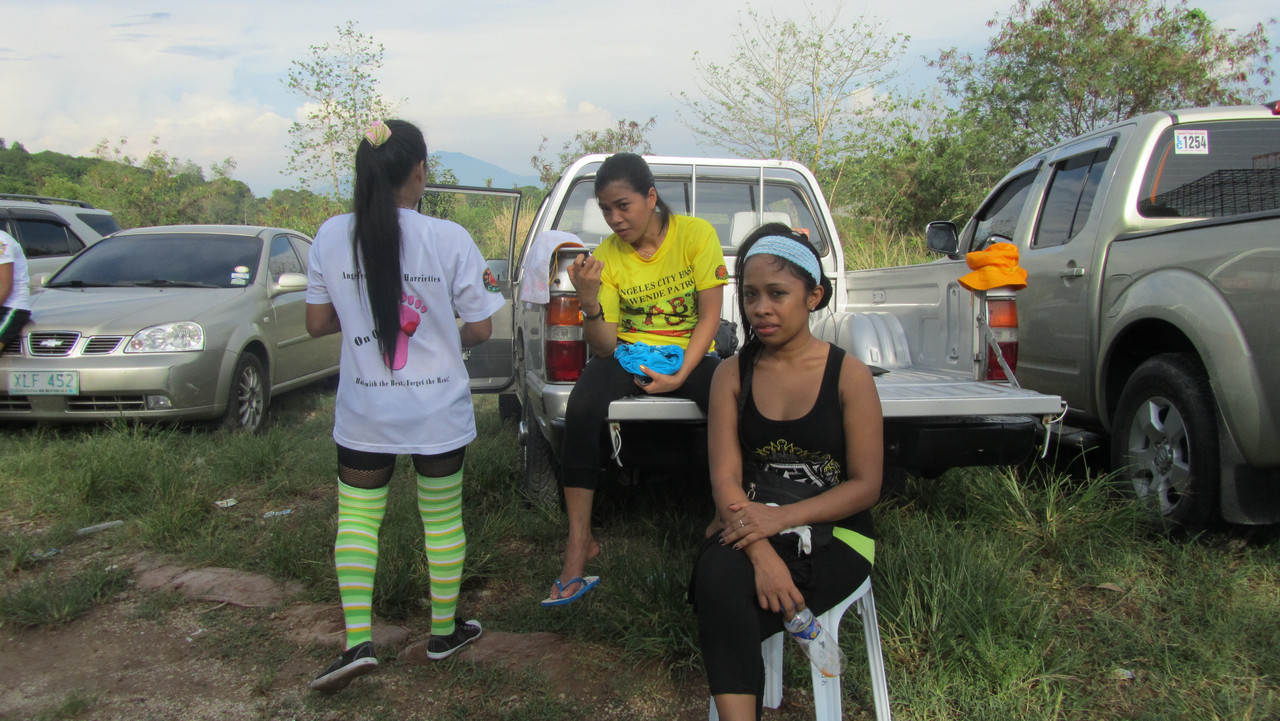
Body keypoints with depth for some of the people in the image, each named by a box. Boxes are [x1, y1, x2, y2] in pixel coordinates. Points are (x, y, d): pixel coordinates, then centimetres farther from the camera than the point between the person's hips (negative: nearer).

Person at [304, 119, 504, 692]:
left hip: (363, 413, 2)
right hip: (438, 413, -1)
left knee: (356, 518, 13)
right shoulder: (449, 240, -14)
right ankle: (444, 632, 28)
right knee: (443, 519, 14)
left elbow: (317, 322, 2)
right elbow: (480, 328, -8)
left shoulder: (331, 236, -6)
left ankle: (358, 642, 4)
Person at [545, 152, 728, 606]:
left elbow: (710, 316, -7)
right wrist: (589, 302, -27)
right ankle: (580, 543, -23)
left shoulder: (695, 234, -7)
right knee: (581, 408, -31)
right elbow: (604, 347, -7)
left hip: (689, 354, -1)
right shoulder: (606, 256, -3)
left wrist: (679, 376, -19)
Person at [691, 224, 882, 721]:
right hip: (755, 529, 2)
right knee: (716, 574, -34)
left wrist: (782, 517, -20)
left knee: (724, 610, -27)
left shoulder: (849, 375, -3)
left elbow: (866, 485, -5)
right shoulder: (732, 374, 4)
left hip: (835, 535, -2)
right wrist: (761, 552, -24)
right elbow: (725, 478, -5)